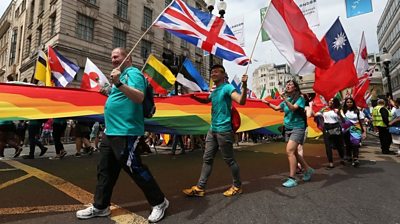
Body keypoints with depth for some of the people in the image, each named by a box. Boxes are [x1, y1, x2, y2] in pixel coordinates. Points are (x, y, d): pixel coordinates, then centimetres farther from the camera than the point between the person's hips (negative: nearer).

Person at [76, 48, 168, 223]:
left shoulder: (133, 73, -9)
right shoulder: (121, 75, 22)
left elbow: (139, 97, -27)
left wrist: (118, 83, -35)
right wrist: (109, 92, 17)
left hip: (126, 132, -10)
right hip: (111, 131, 10)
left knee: (134, 168, -5)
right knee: (104, 169, 15)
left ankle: (159, 202, 11)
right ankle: (100, 206, 30)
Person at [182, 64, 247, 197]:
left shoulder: (227, 87, -8)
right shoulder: (214, 91, 16)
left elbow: (241, 101, -22)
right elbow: (206, 101, 36)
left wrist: (244, 86, -38)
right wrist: (193, 97, 20)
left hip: (224, 130, -8)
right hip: (213, 129, 8)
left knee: (229, 160, 3)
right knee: (207, 159, 9)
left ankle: (237, 186, 22)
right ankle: (200, 188, 17)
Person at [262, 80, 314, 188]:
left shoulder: (300, 98, -7)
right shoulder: (287, 99, 12)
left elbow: (293, 108, -25)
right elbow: (276, 108, 24)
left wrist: (285, 100, -37)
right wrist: (268, 103, 14)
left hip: (297, 128, -7)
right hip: (288, 128, 8)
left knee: (290, 151, -19)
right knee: (294, 152, 12)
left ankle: (292, 179, -15)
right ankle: (308, 170, 32)